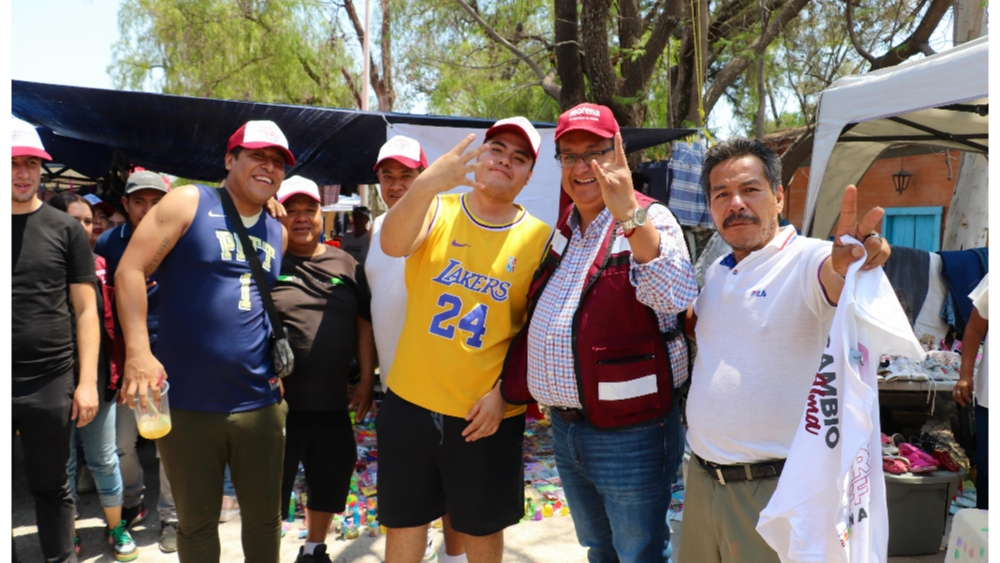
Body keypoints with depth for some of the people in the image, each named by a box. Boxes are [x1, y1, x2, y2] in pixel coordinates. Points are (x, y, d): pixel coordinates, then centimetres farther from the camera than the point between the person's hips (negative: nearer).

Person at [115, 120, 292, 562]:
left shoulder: (278, 233, 12)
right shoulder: (188, 203, -2)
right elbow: (131, 270, -9)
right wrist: (138, 351, -17)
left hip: (259, 404, 4)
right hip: (186, 402, -3)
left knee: (264, 517, 12)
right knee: (197, 522, 11)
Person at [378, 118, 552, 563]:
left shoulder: (540, 239, -4)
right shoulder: (437, 209, -1)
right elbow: (393, 244, -23)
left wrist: (505, 393, -12)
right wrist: (425, 183, -40)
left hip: (488, 413, -1)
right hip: (410, 400, 2)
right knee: (403, 521, 16)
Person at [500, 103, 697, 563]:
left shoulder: (648, 221, -11)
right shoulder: (562, 231, 11)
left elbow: (674, 296, -30)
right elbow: (537, 321, 17)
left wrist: (629, 214, -38)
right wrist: (508, 388, 11)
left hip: (631, 434, -7)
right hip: (565, 428, 7)